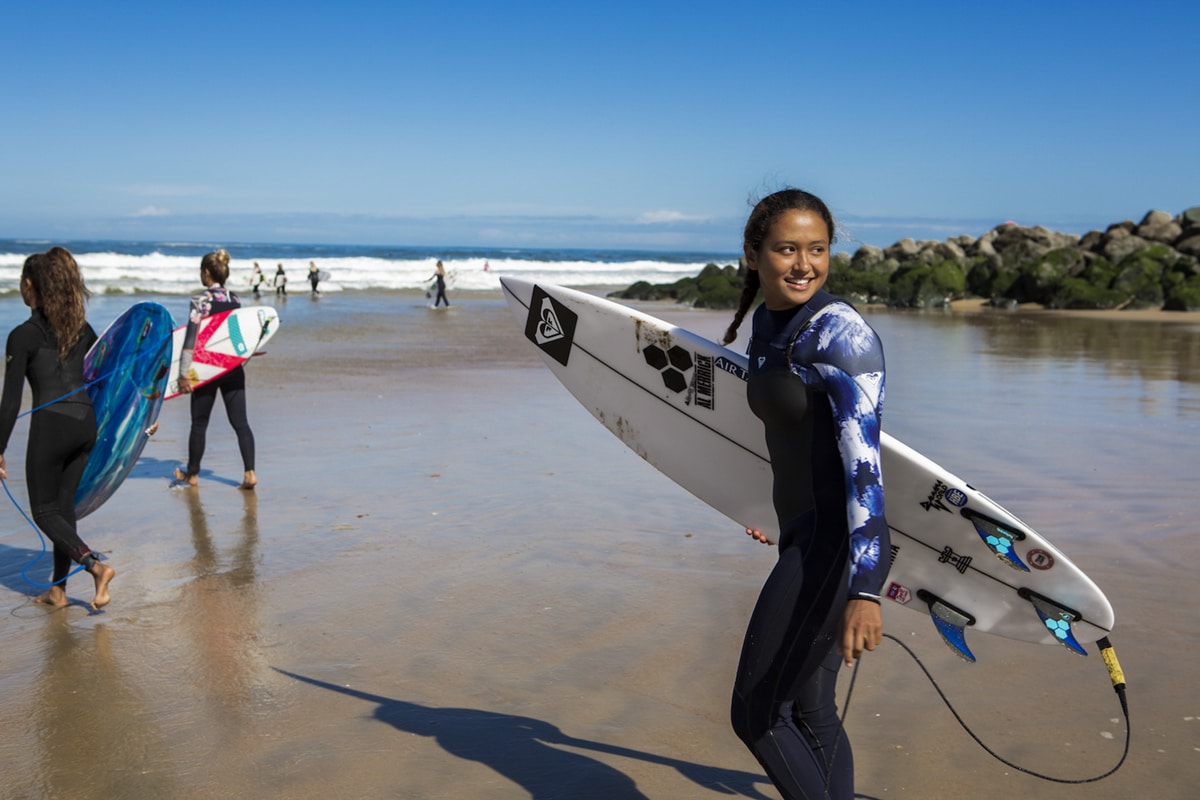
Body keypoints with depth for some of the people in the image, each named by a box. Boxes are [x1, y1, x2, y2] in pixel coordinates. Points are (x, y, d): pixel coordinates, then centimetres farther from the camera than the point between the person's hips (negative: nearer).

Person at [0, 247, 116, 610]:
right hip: (86, 423, 6)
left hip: (50, 426, -6)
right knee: (64, 506, 17)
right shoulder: (81, 328, 7)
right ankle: (58, 589, 23)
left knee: (45, 511, 8)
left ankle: (96, 566, -13)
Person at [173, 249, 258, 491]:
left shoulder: (201, 300, -11)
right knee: (240, 422, 3)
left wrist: (183, 373, -12)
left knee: (199, 423, 10)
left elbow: (191, 338, -14)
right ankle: (250, 473, -8)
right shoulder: (235, 300, 6)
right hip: (234, 369, 4)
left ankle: (192, 475, 23)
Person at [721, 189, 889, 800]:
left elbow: (864, 460, -27)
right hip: (803, 537, 9)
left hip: (838, 545, -9)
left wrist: (864, 590, -35)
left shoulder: (841, 333, -19)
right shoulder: (766, 325, 8)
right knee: (810, 715, 19)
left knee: (755, 713, 1)